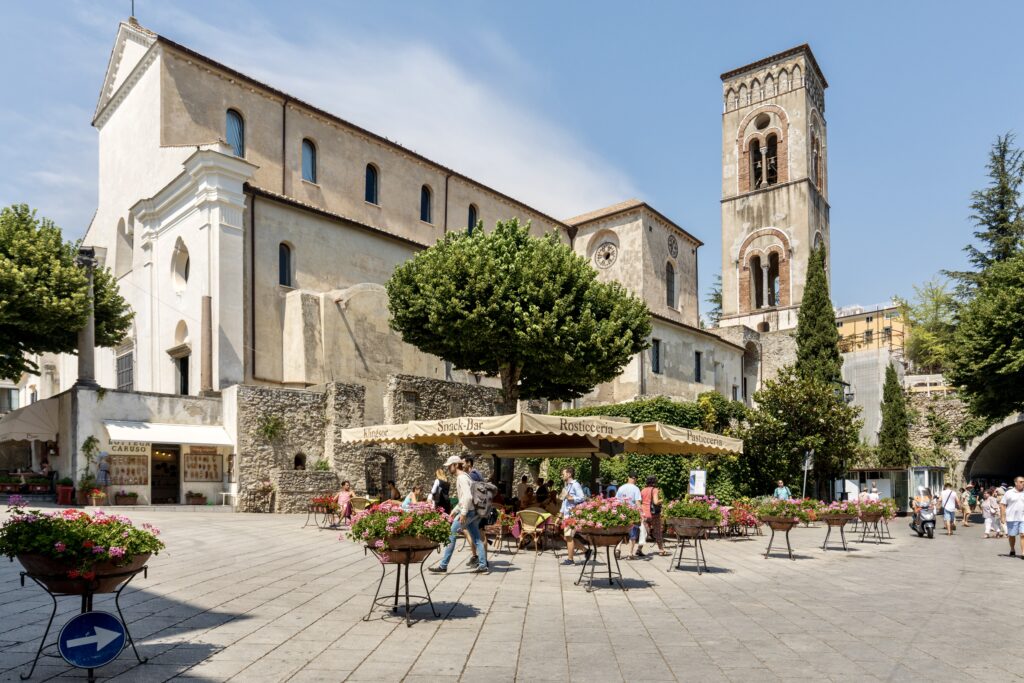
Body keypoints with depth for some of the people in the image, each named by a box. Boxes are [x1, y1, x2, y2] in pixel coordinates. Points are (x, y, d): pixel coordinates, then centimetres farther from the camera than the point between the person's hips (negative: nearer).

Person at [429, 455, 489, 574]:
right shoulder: (463, 477, 17)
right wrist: (455, 510, 22)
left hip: (467, 512, -10)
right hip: (472, 511, 10)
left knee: (451, 536, -4)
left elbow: (468, 497, -23)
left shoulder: (462, 478, -13)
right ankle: (483, 566, 9)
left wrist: (463, 513, -24)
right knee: (476, 539, 8)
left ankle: (443, 566, 1)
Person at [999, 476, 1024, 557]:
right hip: (1012, 518, -1)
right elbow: (1002, 505, 1)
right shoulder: (1009, 493, 1)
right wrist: (1003, 516, -5)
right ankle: (1012, 550, 28)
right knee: (1012, 535, 9)